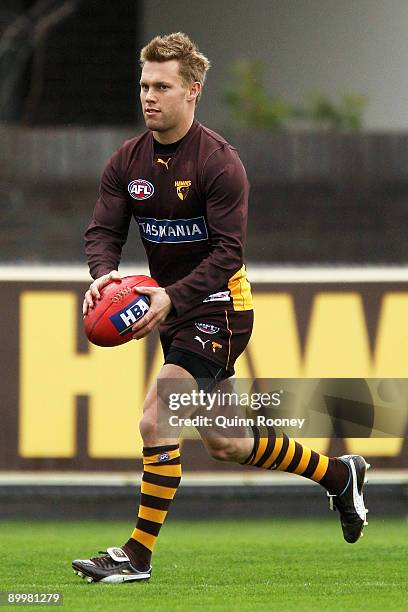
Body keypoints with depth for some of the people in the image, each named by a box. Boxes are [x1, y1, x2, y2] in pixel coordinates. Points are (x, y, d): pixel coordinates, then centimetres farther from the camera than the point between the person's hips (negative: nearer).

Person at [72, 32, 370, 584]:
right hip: (174, 312, 8)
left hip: (218, 308, -8)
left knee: (155, 420, -21)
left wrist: (172, 297, -33)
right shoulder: (126, 162, 1)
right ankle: (338, 474, 36)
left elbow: (228, 252, -21)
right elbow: (104, 231, -2)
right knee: (223, 444, 16)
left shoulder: (219, 162, -17)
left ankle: (139, 554, -14)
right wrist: (105, 275, -25)